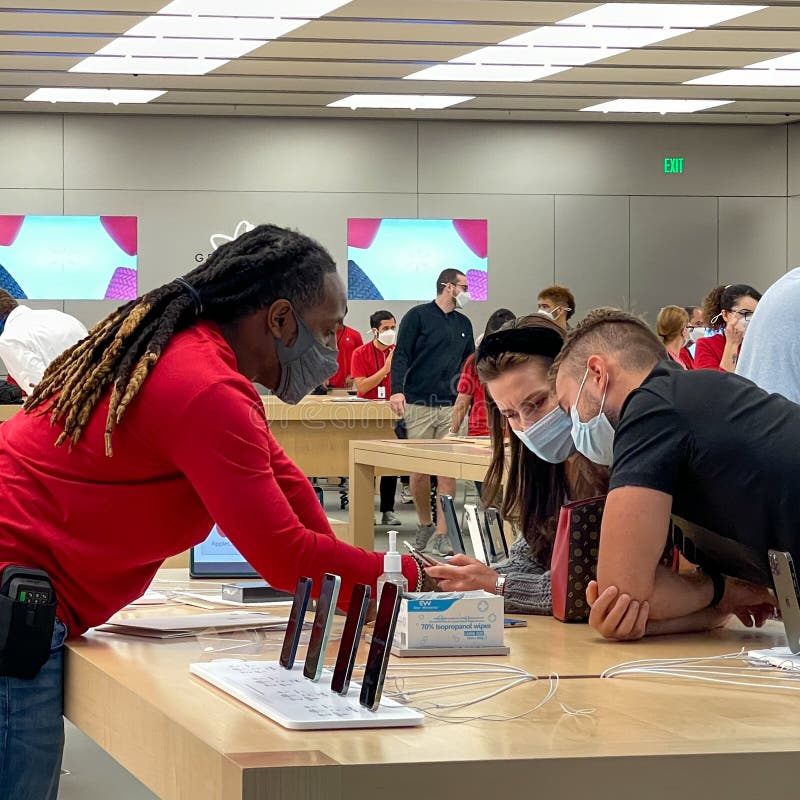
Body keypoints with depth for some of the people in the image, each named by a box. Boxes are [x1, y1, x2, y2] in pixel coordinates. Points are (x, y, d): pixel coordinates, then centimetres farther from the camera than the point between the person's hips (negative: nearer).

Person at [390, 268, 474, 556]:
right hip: (418, 405, -4)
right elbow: (401, 355, -7)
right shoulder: (418, 316, -1)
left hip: (451, 407, 4)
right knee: (419, 470, 0)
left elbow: (470, 362, 23)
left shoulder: (464, 324, 16)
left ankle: (442, 534, 0)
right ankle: (425, 524, 20)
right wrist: (397, 390, -19)